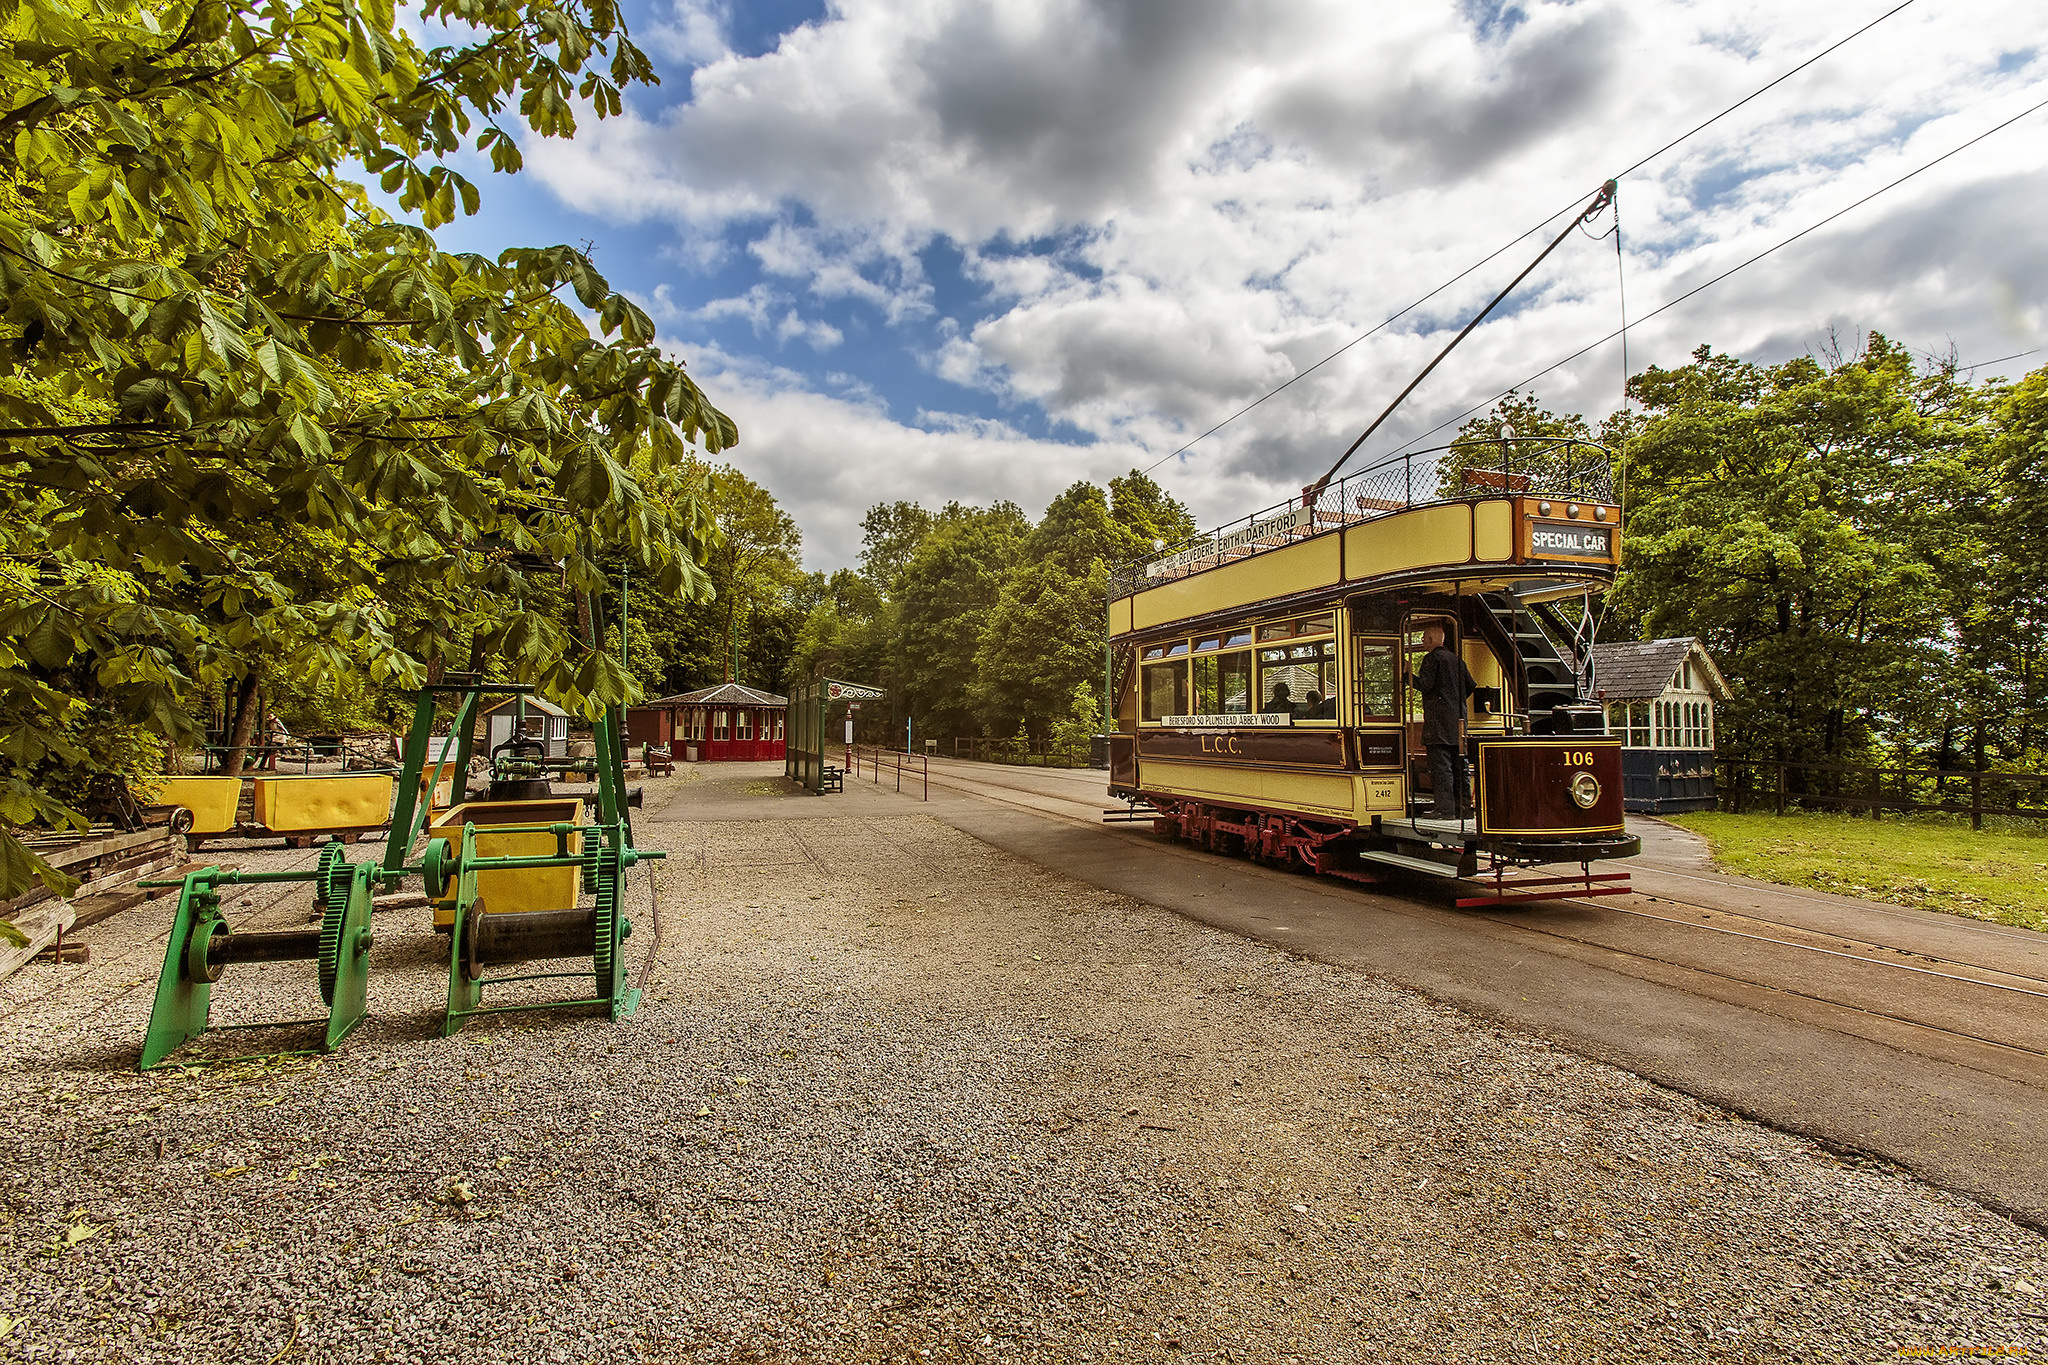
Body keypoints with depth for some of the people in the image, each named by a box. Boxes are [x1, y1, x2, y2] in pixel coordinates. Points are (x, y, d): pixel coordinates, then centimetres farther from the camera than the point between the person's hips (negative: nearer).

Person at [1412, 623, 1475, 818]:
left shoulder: (1432, 658, -8)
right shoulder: (1456, 659, 16)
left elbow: (1424, 685, -17)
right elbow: (1471, 686, 18)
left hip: (1439, 721, -8)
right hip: (1458, 721, 8)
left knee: (1441, 766, -7)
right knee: (1459, 764, 11)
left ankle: (1446, 809, -9)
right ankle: (1464, 806, 14)